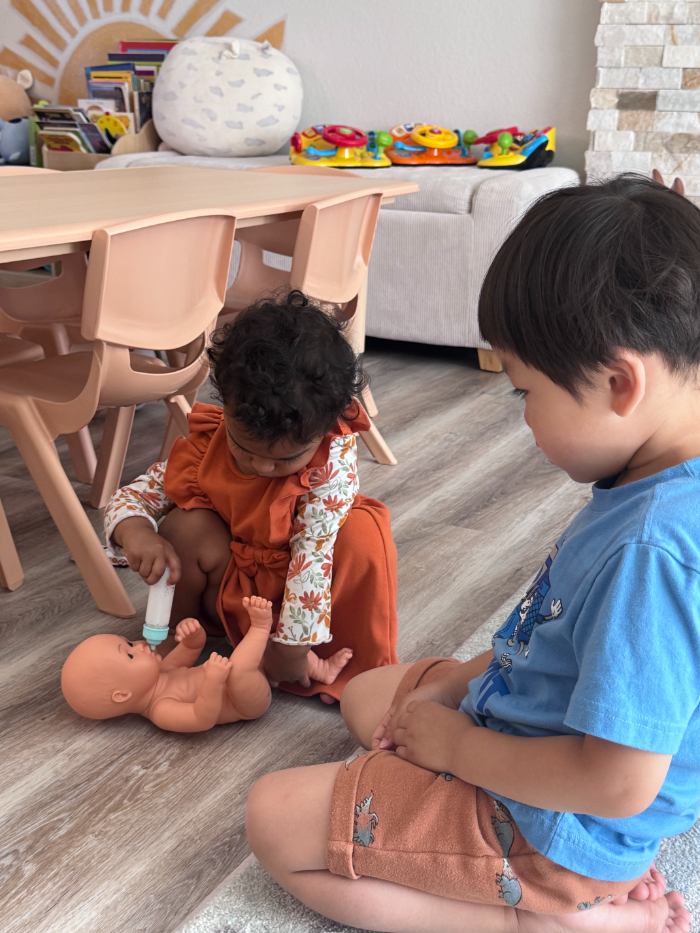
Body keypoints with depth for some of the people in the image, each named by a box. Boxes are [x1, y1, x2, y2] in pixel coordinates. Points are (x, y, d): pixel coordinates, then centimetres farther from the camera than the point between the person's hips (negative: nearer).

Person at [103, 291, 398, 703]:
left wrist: (292, 643, -31)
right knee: (188, 524, -25)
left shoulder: (334, 457, -27)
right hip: (232, 591, 2)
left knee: (362, 531, -29)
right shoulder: (206, 446, -19)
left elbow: (313, 555, -30)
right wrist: (134, 530, -34)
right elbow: (130, 497, -10)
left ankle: (358, 668, -13)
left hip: (295, 591, -2)